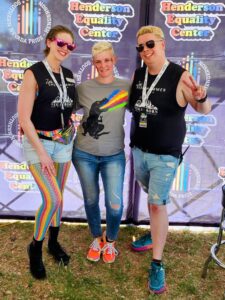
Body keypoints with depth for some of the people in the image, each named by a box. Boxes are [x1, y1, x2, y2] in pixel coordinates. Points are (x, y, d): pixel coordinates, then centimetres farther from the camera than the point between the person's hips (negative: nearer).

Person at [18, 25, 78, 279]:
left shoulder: (69, 75, 7)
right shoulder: (34, 73, -12)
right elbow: (24, 118, -16)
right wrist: (41, 152, -18)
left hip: (64, 141, 6)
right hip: (38, 142, -5)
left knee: (57, 196, 13)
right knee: (53, 199, -12)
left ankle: (53, 242, 34)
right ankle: (35, 248, 13)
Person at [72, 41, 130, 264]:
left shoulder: (127, 87, -3)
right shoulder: (83, 88, -1)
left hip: (114, 155, -1)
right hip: (84, 154, 1)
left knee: (115, 204, -4)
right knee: (91, 200, 12)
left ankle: (110, 241, 27)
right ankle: (97, 238, 38)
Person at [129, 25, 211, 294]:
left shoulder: (180, 77, -14)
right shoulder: (137, 75, 2)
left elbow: (204, 110, -10)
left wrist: (201, 98, -33)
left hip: (165, 155, -5)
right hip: (138, 150, 5)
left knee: (157, 204, -4)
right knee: (153, 198, 21)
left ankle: (157, 264, 11)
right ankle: (156, 234, 45)